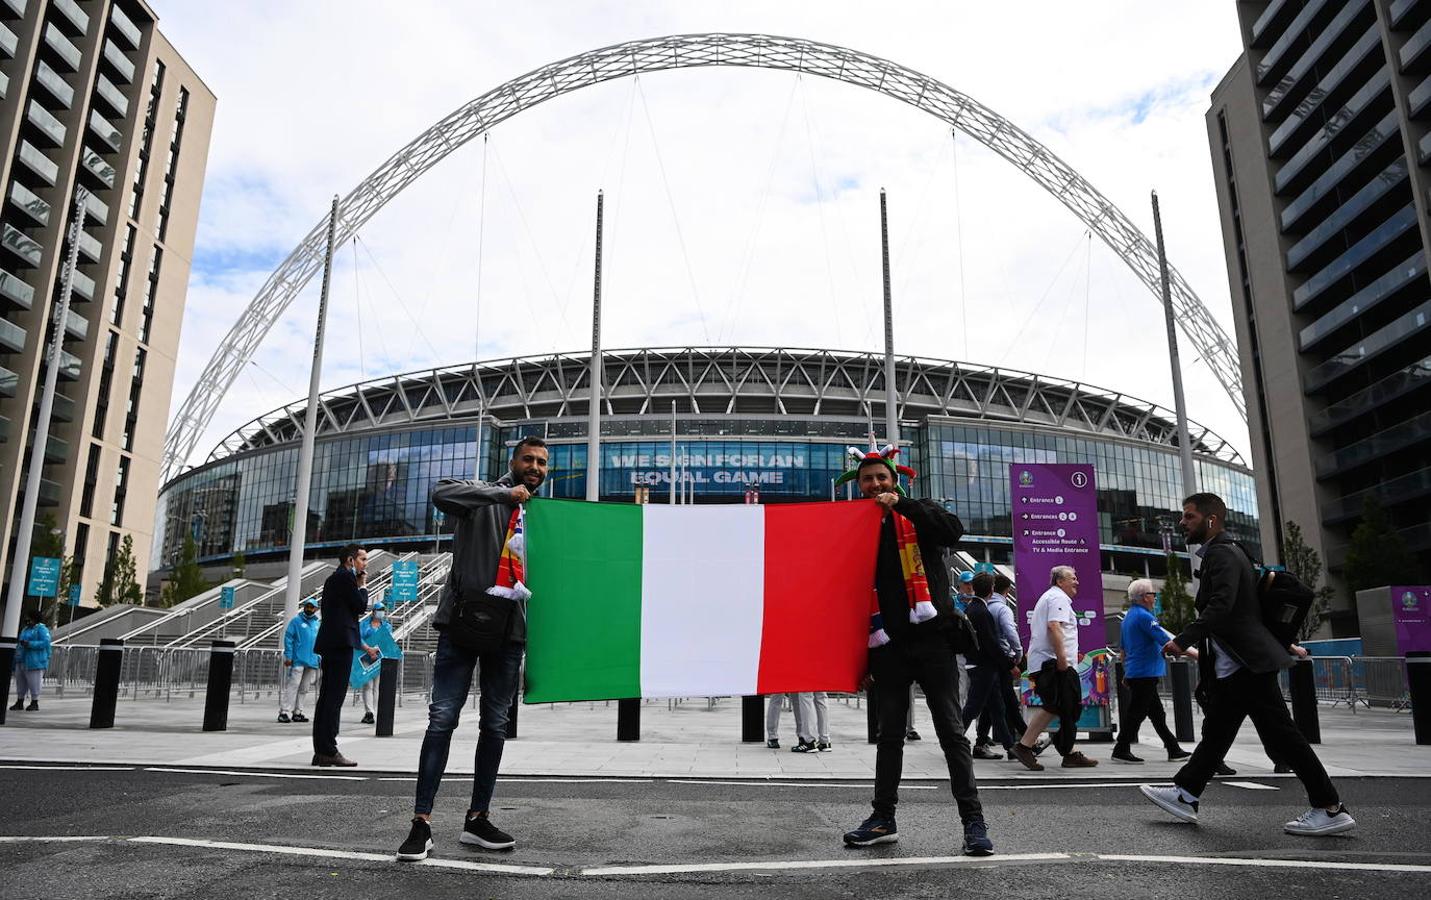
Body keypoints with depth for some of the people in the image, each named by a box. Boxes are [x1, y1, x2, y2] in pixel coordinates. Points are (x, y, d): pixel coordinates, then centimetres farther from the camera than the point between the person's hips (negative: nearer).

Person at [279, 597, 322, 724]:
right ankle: (285, 712, -9)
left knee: (304, 688, 10)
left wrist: (320, 658, 11)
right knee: (292, 686, -11)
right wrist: (288, 656, -12)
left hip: (312, 662, 6)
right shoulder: (296, 621, -1)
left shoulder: (317, 624, 15)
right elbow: (288, 638, -5)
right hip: (298, 660, -6)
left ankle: (297, 712, 18)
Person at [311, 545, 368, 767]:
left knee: (326, 697, 9)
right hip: (341, 642, -10)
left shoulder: (332, 578, 23)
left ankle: (321, 751, 12)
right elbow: (360, 606, -8)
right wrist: (363, 586, 3)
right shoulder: (346, 576, -7)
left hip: (328, 643, 10)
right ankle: (328, 751, -9)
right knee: (334, 698, -9)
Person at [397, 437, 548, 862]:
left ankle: (477, 819, 18)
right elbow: (441, 493, -19)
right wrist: (504, 493, -22)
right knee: (442, 718, -5)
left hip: (510, 629, 4)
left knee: (495, 724, 8)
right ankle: (422, 822, 0)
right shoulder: (484, 496, 2)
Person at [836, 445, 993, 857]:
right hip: (887, 646, 3)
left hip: (930, 639, -3)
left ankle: (973, 821, 6)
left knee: (951, 731, 0)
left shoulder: (920, 516, 5)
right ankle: (884, 818, 21)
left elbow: (954, 531, -17)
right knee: (889, 735, 11)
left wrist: (902, 504, -19)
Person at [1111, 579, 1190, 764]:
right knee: (1136, 713, -5)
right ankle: (1121, 750, -2)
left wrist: (1126, 673, 26)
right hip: (1145, 673, -10)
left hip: (1134, 673, 10)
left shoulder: (1128, 617, 16)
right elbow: (1167, 641, -19)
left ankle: (1173, 749, 18)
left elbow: (1123, 650, 21)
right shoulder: (1144, 616, -15)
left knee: (1157, 713, 13)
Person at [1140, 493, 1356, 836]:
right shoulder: (1220, 552, 18)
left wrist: (1183, 640, -29)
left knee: (1281, 736, -4)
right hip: (1232, 667, 11)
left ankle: (1330, 809, 5)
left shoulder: (1222, 553, -13)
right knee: (1215, 733, 11)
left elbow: (1221, 606, -26)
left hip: (1246, 664, -11)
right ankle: (1184, 796, 16)